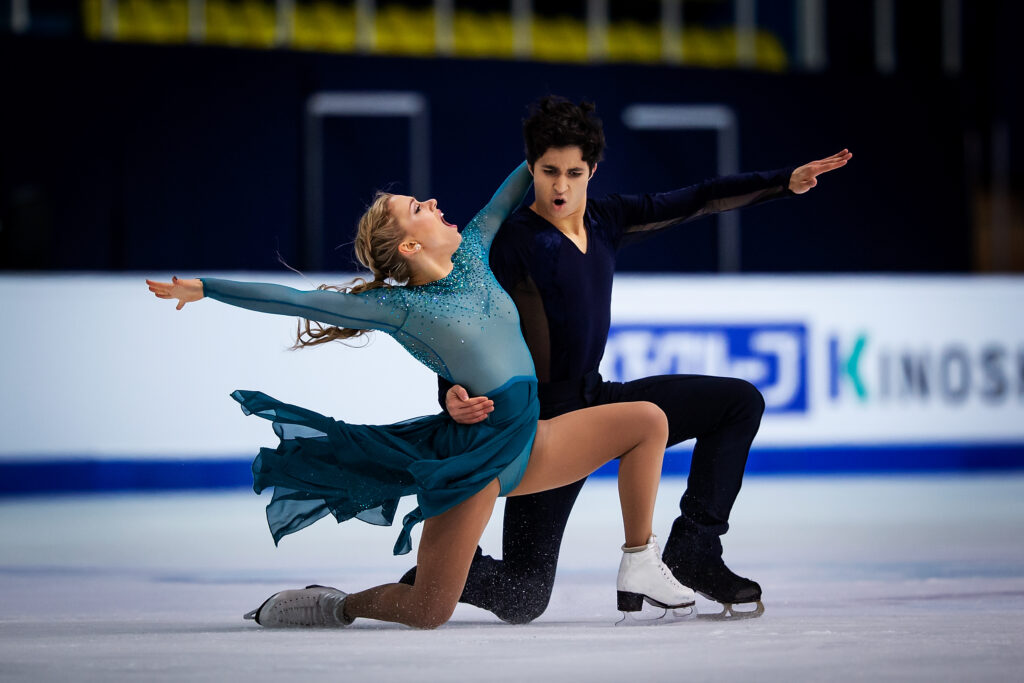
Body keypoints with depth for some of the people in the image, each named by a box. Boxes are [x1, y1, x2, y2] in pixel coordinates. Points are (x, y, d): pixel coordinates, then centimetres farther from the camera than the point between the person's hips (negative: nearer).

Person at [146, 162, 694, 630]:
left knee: (648, 421, 2)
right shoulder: (398, 308, -8)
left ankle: (639, 566, 9)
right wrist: (204, 290, -6)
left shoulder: (471, 256, 9)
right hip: (471, 457, -7)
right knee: (427, 614, -11)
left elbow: (509, 195, 21)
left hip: (526, 445, 7)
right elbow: (295, 301, -6)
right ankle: (337, 607, 19)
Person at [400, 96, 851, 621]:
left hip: (599, 401, 7)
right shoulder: (513, 242, -15)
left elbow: (694, 202, 9)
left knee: (740, 402, 6)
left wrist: (786, 182, 4)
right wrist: (452, 393, -39)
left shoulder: (607, 220, 6)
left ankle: (692, 552, 5)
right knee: (522, 602, -13)